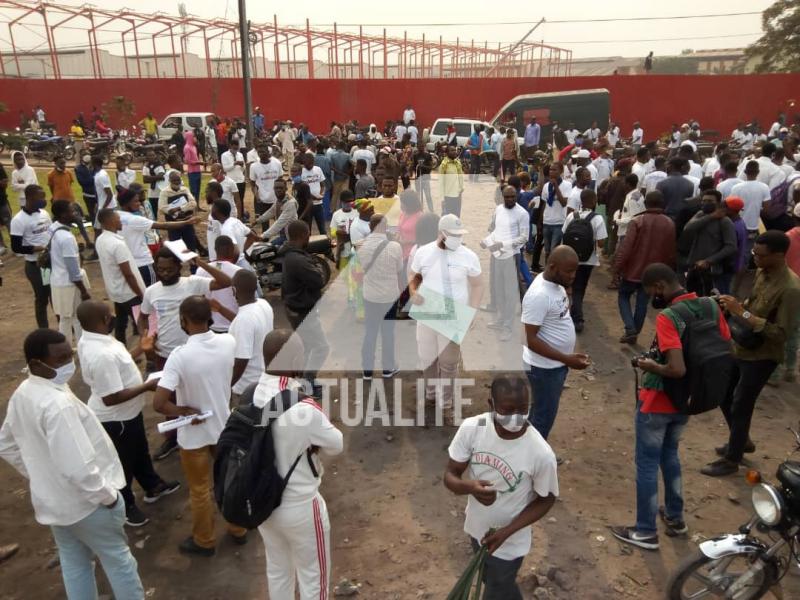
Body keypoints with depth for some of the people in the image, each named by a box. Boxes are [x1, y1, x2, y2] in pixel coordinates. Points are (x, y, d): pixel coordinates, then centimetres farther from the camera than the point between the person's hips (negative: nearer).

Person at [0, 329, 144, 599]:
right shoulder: (58, 404, -33)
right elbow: (79, 468, -35)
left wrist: (42, 475, 17)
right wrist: (108, 495, -19)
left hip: (51, 500, 8)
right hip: (85, 502, -8)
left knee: (74, 563, 23)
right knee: (118, 560, 13)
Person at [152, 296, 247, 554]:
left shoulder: (180, 356, -28)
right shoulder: (228, 342, -14)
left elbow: (158, 403, -31)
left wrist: (183, 411, -15)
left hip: (194, 434, -4)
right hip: (225, 426, 4)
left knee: (200, 490, 17)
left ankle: (204, 542, 38)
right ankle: (239, 530, 42)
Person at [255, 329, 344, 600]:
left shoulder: (251, 397, -13)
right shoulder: (304, 408, -32)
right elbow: (336, 445, -14)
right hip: (299, 507, -6)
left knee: (277, 569, 28)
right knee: (312, 575, 19)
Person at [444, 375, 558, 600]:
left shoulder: (541, 453, -31)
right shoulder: (471, 429, -24)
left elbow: (546, 500, -14)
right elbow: (450, 476, -15)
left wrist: (506, 531, -23)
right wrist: (469, 487, -39)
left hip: (509, 543, -4)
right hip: (477, 528, 4)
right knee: (491, 581, 31)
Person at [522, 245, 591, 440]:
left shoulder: (556, 283, 0)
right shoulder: (538, 295, -28)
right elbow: (531, 340, -27)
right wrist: (566, 359, -28)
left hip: (556, 363, 9)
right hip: (545, 367, -9)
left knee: (541, 410, 22)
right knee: (544, 416, 7)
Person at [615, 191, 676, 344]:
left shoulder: (637, 221, -14)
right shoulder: (670, 224, 1)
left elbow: (626, 247, -18)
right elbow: (671, 252, 8)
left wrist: (618, 266, -11)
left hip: (633, 270, -3)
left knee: (623, 297, 13)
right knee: (642, 303, 13)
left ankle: (630, 329, -2)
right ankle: (635, 333, 19)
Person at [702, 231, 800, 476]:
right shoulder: (762, 273, -1)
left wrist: (742, 313, -30)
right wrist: (736, 306, -4)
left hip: (761, 356, -8)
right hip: (741, 346, 8)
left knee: (740, 407, 3)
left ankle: (731, 460, 22)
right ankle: (742, 440, 42)